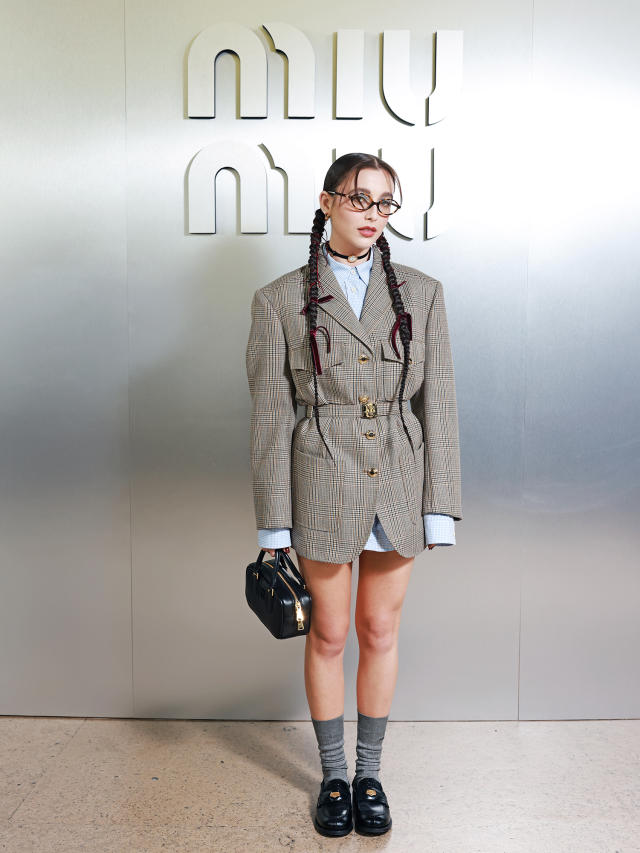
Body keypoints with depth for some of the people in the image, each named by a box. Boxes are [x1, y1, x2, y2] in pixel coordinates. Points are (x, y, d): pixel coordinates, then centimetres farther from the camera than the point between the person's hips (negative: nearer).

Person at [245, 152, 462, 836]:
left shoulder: (421, 293, 4)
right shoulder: (280, 301, -2)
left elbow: (438, 402, 2)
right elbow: (270, 416, -3)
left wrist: (440, 507, -2)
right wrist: (273, 522, -5)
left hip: (399, 486, 2)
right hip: (324, 487, -1)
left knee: (380, 632, 14)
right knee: (328, 634, 12)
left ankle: (369, 773, 35)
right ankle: (332, 774, 34)